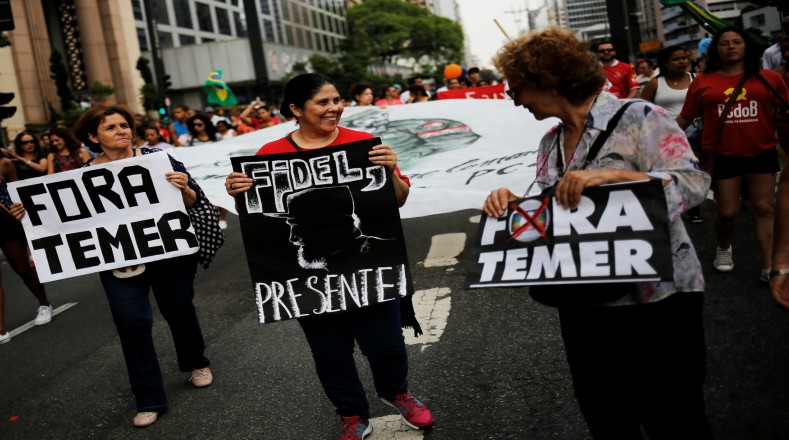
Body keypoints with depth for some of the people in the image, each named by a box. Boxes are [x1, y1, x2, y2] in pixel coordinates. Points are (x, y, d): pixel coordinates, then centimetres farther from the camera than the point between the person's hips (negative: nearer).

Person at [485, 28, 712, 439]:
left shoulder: (639, 118, -10)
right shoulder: (550, 144, 11)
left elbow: (693, 182, -19)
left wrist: (609, 174, -30)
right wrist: (510, 203, -7)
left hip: (656, 300, -6)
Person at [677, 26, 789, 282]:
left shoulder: (768, 78, 1)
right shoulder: (702, 82, 0)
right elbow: (685, 117, 4)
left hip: (762, 153, 1)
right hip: (722, 156, -1)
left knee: (764, 209, 3)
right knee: (727, 212, 4)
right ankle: (723, 248, 35)